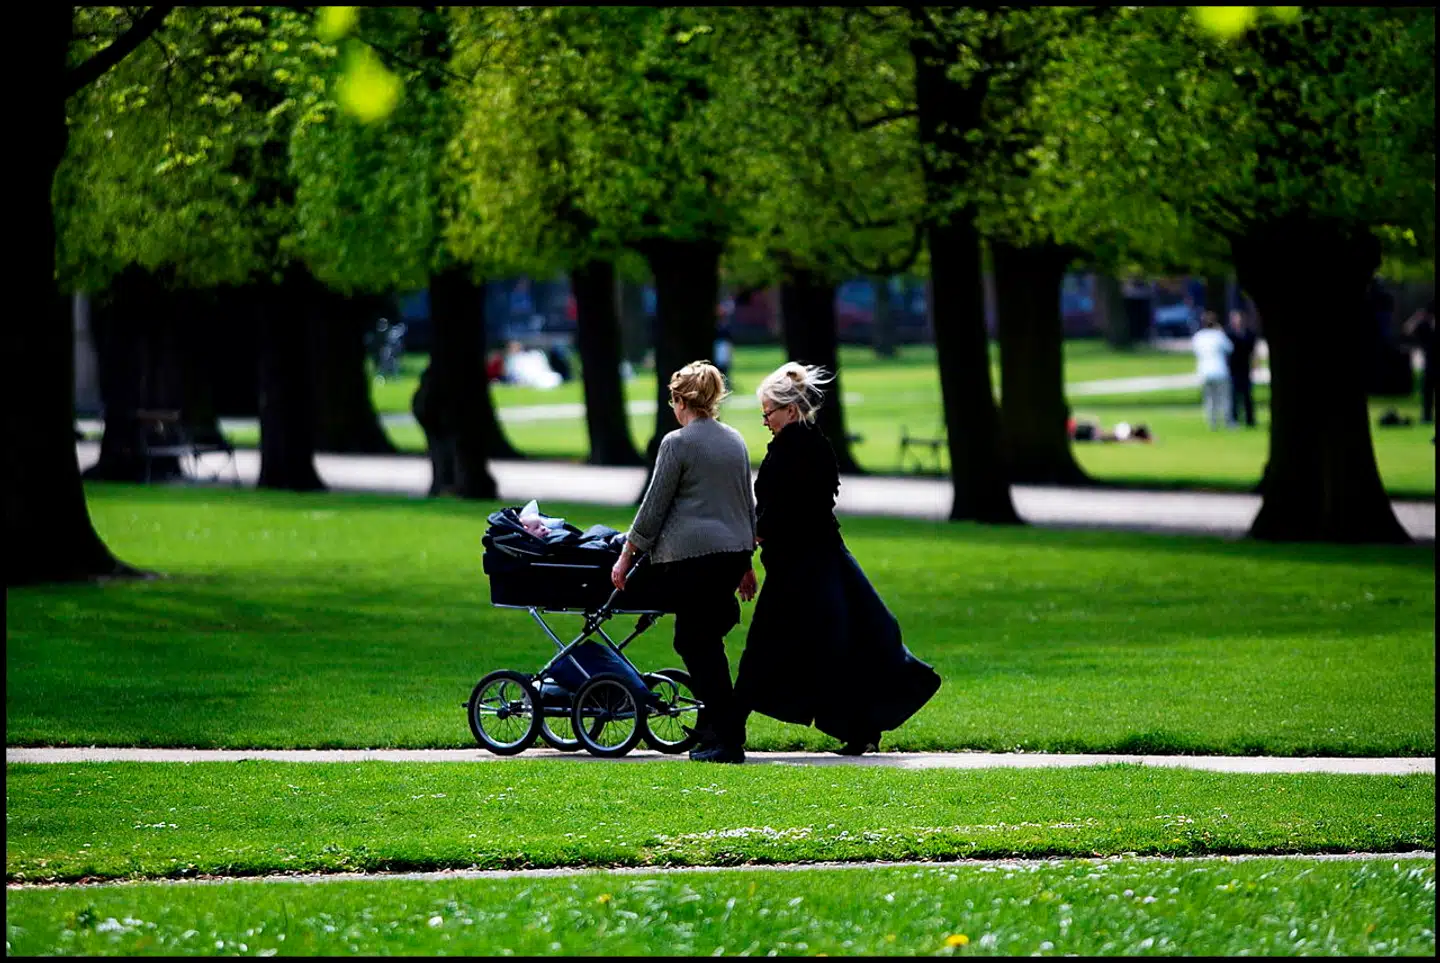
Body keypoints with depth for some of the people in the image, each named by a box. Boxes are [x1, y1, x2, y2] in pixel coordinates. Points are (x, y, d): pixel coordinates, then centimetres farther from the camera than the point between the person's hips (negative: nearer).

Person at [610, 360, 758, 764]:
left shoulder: (677, 443, -6)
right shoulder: (735, 441, 15)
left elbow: (654, 506, -5)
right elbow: (748, 504, 21)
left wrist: (626, 556, 3)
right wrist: (746, 563, 29)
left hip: (690, 555, -7)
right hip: (734, 550, 7)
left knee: (700, 645, -3)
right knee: (698, 640, 18)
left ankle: (725, 741, -7)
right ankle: (710, 731, 16)